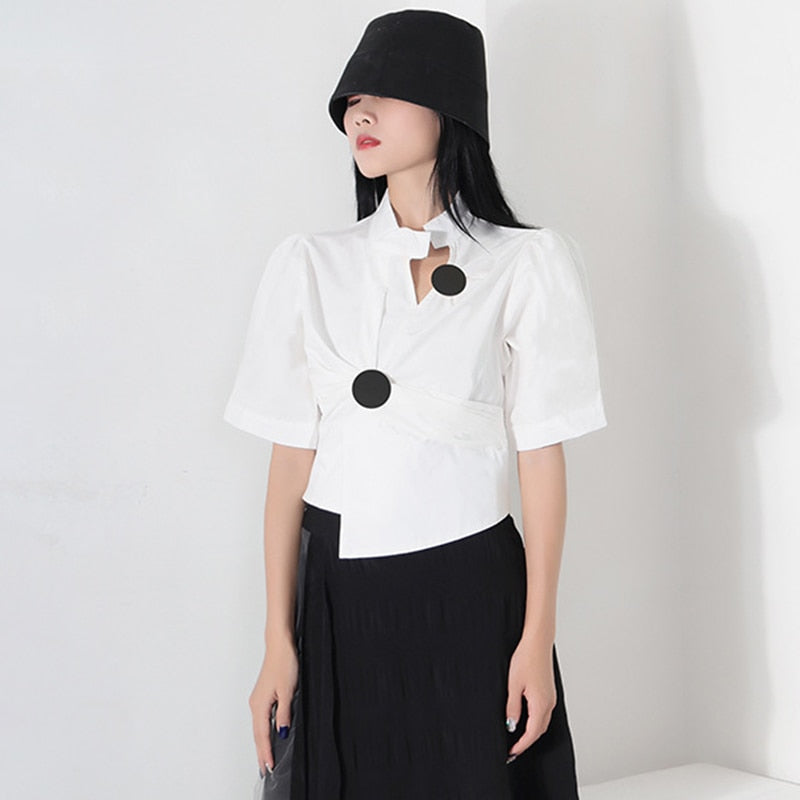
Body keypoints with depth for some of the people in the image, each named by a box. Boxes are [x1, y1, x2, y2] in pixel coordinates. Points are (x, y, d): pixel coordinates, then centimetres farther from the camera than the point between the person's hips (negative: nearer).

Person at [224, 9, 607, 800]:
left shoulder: (525, 265, -3)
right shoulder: (309, 265, 3)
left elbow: (541, 457, -3)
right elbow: (291, 455, 2)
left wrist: (538, 637, -6)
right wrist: (278, 641, 0)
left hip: (471, 593, -2)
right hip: (339, 594, 2)